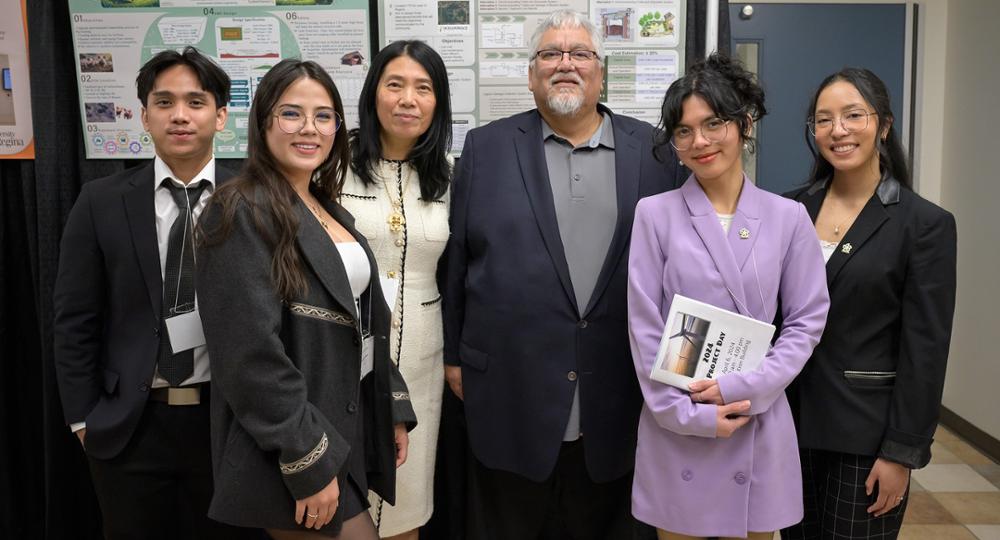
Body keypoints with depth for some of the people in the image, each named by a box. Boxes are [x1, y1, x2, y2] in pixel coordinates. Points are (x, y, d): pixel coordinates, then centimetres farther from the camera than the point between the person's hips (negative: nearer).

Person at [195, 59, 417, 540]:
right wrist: (310, 463, -21)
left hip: (349, 427, 8)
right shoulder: (243, 213, -15)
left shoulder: (329, 211, 11)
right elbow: (251, 352, -21)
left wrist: (394, 409, 11)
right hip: (289, 454, -8)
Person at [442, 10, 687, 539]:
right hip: (510, 393, 0)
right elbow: (456, 258, 5)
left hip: (615, 399, 1)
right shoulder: (486, 148, 2)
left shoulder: (654, 151, 2)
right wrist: (453, 355, 5)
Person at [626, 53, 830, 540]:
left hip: (760, 422, 2)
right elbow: (644, 326, -5)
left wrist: (746, 388, -11)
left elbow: (806, 320, 2)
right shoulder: (655, 214, -4)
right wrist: (686, 413, -11)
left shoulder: (788, 217, 1)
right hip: (676, 427, -1)